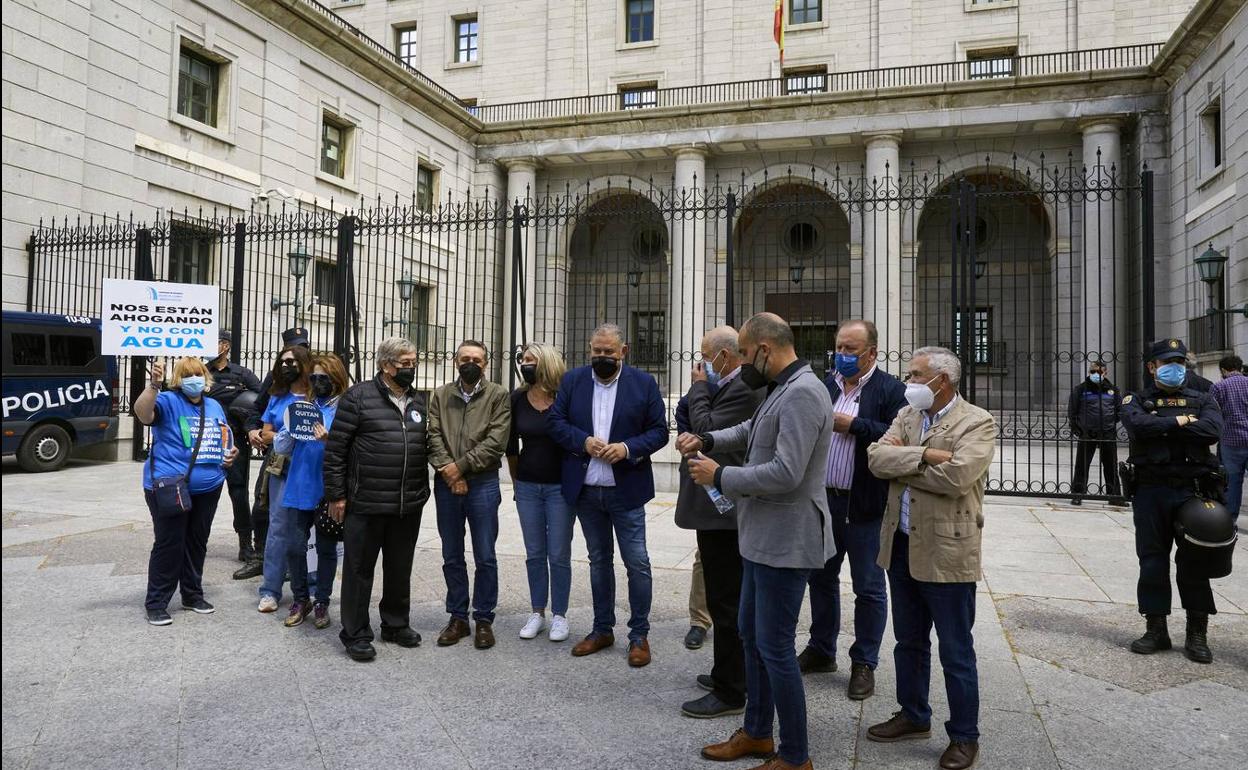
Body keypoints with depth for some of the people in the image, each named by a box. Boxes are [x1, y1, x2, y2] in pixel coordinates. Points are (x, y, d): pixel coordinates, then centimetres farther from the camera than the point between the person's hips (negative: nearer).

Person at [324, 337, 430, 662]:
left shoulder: (419, 403, 12)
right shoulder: (358, 397, -7)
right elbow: (335, 448, -7)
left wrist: (422, 492, 15)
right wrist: (336, 494, -9)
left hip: (409, 506, 5)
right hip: (365, 504, -5)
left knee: (400, 569, 17)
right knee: (360, 569, 6)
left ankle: (397, 624, 33)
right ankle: (355, 634, 18)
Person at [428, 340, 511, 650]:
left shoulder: (498, 395, -1)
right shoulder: (440, 396, 8)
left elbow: (496, 441, -10)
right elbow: (434, 437, 0)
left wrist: (461, 466, -13)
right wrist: (447, 470, -13)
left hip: (483, 484, -3)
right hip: (447, 485, 3)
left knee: (485, 557, 3)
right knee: (452, 557, 11)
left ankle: (484, 619, 16)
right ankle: (457, 617, 23)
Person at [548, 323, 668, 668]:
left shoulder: (644, 383, -3)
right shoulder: (573, 380, 4)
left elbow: (659, 431, -3)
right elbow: (556, 421, 2)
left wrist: (627, 448, -19)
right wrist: (583, 442, -15)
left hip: (626, 490, -3)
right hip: (586, 489, 3)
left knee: (637, 563, 0)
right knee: (599, 560, 16)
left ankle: (639, 635, 14)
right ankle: (603, 629, 28)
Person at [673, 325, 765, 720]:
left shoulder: (743, 389, -18)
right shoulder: (732, 386, 13)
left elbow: (706, 431, -21)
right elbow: (707, 428, 15)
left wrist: (698, 388, -10)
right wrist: (703, 390, 6)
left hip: (722, 509, -11)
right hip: (721, 506, 11)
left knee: (725, 601, -2)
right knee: (729, 598, 20)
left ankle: (729, 692, 9)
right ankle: (732, 674, 34)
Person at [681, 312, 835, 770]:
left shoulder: (802, 393, -22)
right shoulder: (782, 390, 10)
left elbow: (786, 473, -28)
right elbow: (750, 431, 27)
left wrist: (719, 476, -17)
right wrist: (706, 440, 9)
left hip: (785, 543, -10)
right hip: (762, 538, 10)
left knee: (774, 647, 0)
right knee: (750, 634, 20)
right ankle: (756, 733, 36)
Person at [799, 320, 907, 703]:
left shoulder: (890, 390, -7)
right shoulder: (824, 385, 10)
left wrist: (853, 425, -19)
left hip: (864, 504, -5)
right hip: (822, 499, 6)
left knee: (869, 587, 7)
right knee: (821, 577, 17)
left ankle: (864, 663, 21)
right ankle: (821, 649, 33)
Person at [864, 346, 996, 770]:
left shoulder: (976, 423, -11)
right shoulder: (906, 415, 8)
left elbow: (957, 475, -25)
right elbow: (877, 458, -6)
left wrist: (901, 461, -13)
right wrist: (924, 455, -20)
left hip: (946, 552, -6)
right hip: (901, 546, 6)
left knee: (956, 651, 7)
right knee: (908, 641, 20)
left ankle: (964, 735, 23)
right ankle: (913, 715, 37)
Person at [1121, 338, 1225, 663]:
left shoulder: (1202, 399, 11)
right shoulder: (1137, 400, 8)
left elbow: (1212, 430, -10)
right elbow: (1137, 425, -15)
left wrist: (1161, 426, -10)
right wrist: (1179, 422, -11)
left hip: (1192, 490, 0)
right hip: (1150, 492, 0)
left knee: (1193, 562, 3)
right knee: (1152, 561, 5)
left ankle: (1198, 634, 14)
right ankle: (1156, 630, 15)